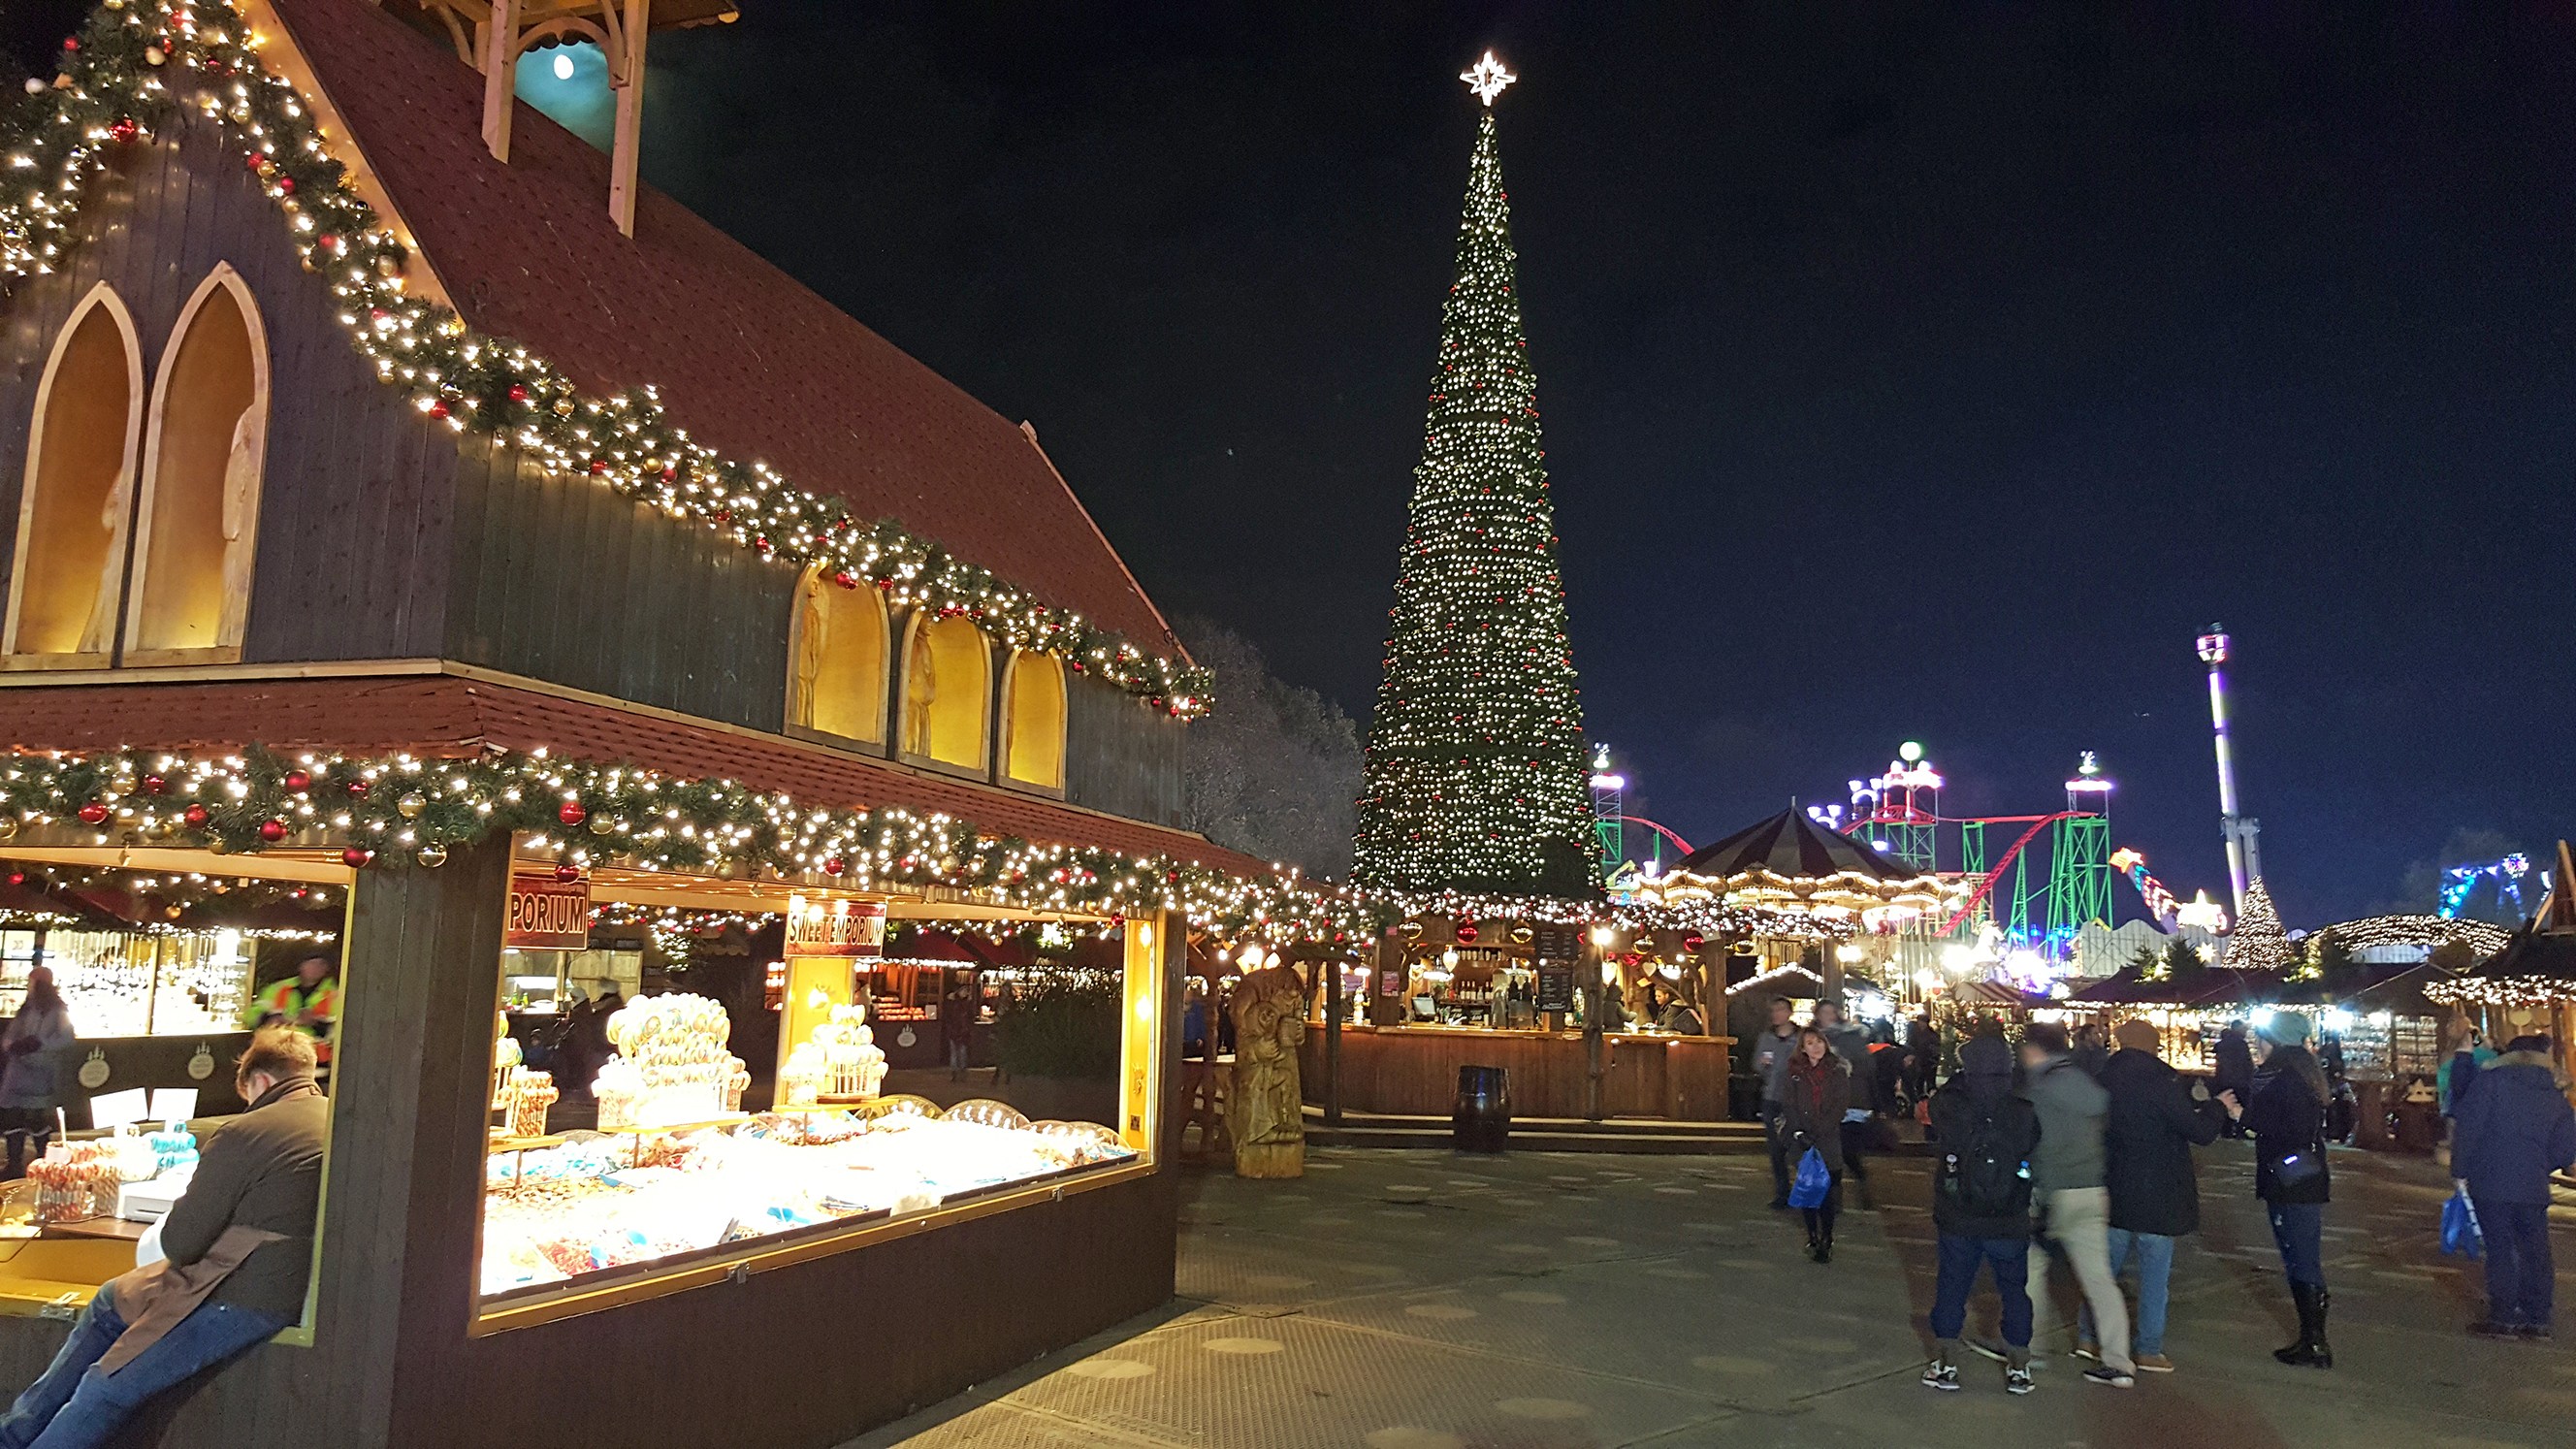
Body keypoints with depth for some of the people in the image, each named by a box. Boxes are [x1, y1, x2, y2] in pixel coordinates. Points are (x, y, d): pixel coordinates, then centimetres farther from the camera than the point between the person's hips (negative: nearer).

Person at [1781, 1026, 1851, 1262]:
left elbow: (1841, 1105, -5)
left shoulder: (1838, 1071, 0)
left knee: (1828, 1190, -4)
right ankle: (1812, 1236, 15)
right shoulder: (1795, 1072, 6)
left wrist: (1817, 1131, -12)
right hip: (1803, 1141, 2)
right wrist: (1799, 1133, -10)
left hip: (1829, 1139, -2)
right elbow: (1789, 1105, 4)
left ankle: (1826, 1240, 6)